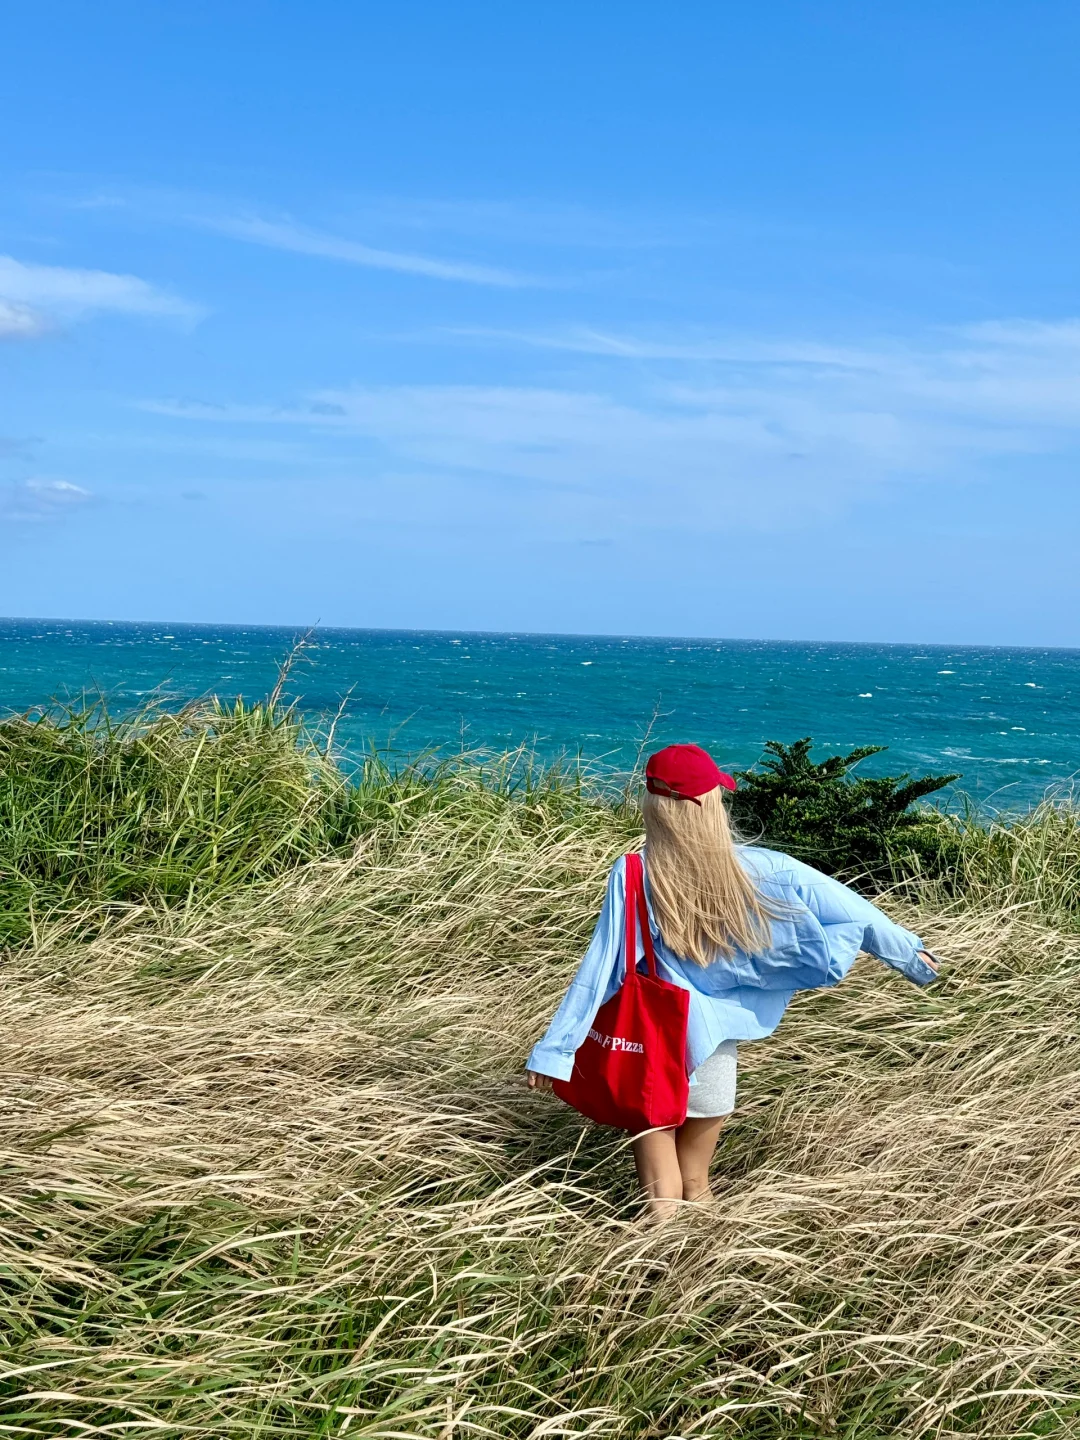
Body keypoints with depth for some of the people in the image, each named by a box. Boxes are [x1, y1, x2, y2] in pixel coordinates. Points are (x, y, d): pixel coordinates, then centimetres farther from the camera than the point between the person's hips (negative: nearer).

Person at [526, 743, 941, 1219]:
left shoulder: (631, 876, -18)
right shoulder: (763, 872, -14)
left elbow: (599, 967, -16)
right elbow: (849, 909, -6)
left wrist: (555, 1049, -10)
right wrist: (909, 951, 9)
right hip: (713, 1036, 2)